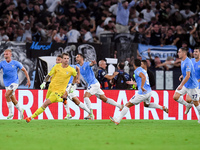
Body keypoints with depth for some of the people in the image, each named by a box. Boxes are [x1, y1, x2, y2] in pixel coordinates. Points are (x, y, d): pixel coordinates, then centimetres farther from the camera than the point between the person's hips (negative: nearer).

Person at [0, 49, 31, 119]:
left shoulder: (16, 63, -6)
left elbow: (24, 70, 4)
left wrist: (28, 80, 2)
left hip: (14, 82, -4)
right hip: (7, 84, 4)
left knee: (6, 95, -25)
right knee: (13, 100, 10)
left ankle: (10, 113, -15)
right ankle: (20, 110, 35)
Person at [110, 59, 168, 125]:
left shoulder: (137, 70, -9)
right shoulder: (143, 70, 18)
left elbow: (143, 77, -27)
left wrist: (142, 86, -34)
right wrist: (134, 83, 42)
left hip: (143, 92, -9)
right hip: (149, 91, 9)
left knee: (128, 105, -3)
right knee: (146, 104, 37)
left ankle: (117, 120, -5)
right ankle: (162, 107, 23)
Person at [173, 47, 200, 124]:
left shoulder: (188, 62, -23)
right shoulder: (182, 61, 6)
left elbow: (188, 76, -30)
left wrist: (181, 85, -32)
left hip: (192, 85, -8)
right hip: (185, 85, 8)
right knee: (175, 97, -5)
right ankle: (187, 105, 16)